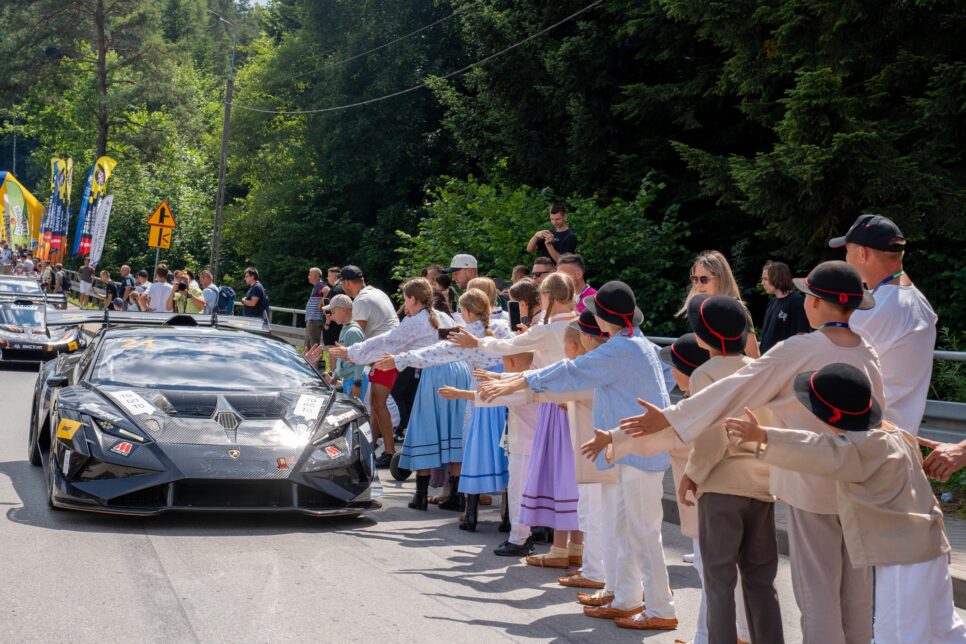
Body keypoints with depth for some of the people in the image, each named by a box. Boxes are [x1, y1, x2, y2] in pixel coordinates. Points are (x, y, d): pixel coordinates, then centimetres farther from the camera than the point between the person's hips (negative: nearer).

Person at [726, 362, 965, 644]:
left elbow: (823, 453, -37)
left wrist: (762, 437, -45)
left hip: (904, 555, -10)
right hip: (927, 544, 10)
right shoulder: (895, 436, 10)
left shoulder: (866, 447, -22)